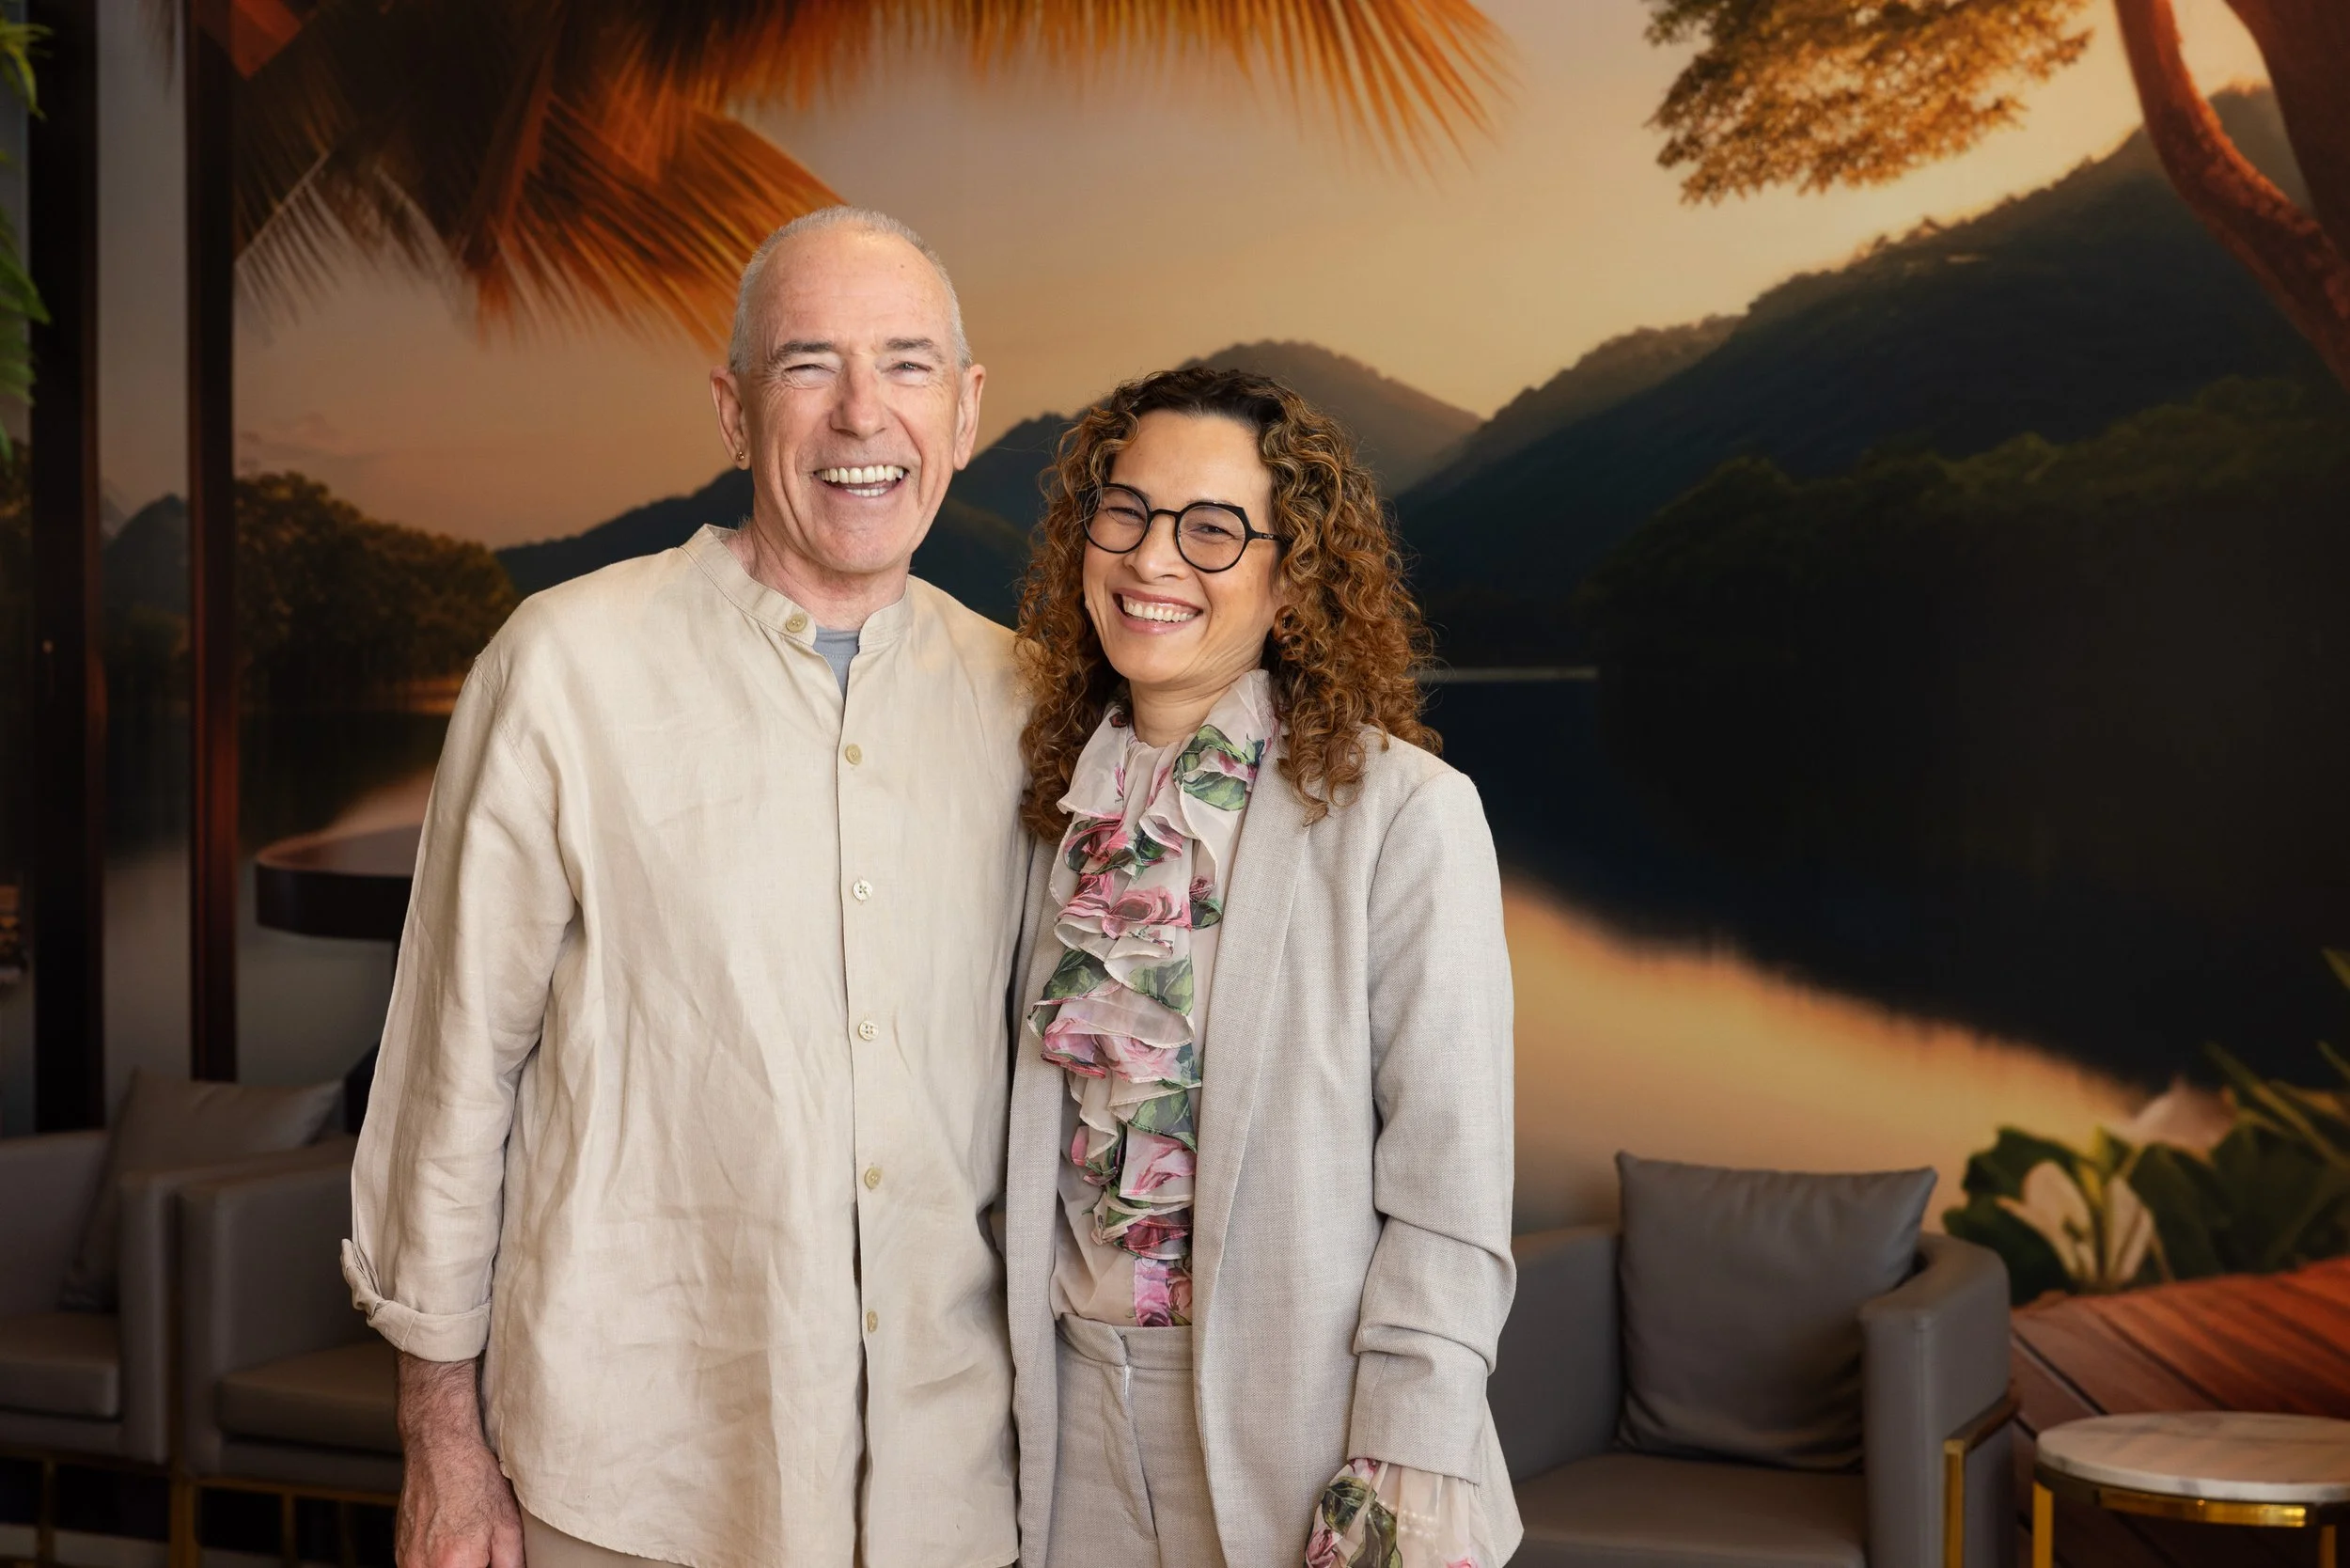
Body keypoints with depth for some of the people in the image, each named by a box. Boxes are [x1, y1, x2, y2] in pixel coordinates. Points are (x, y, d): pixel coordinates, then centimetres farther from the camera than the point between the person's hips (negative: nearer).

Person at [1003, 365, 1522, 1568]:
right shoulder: (1065, 805, 5)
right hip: (1077, 1414, 5)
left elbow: (1448, 1192, -13)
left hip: (1299, 1421, -4)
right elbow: (1042, 1135, 11)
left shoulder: (1404, 812, -11)